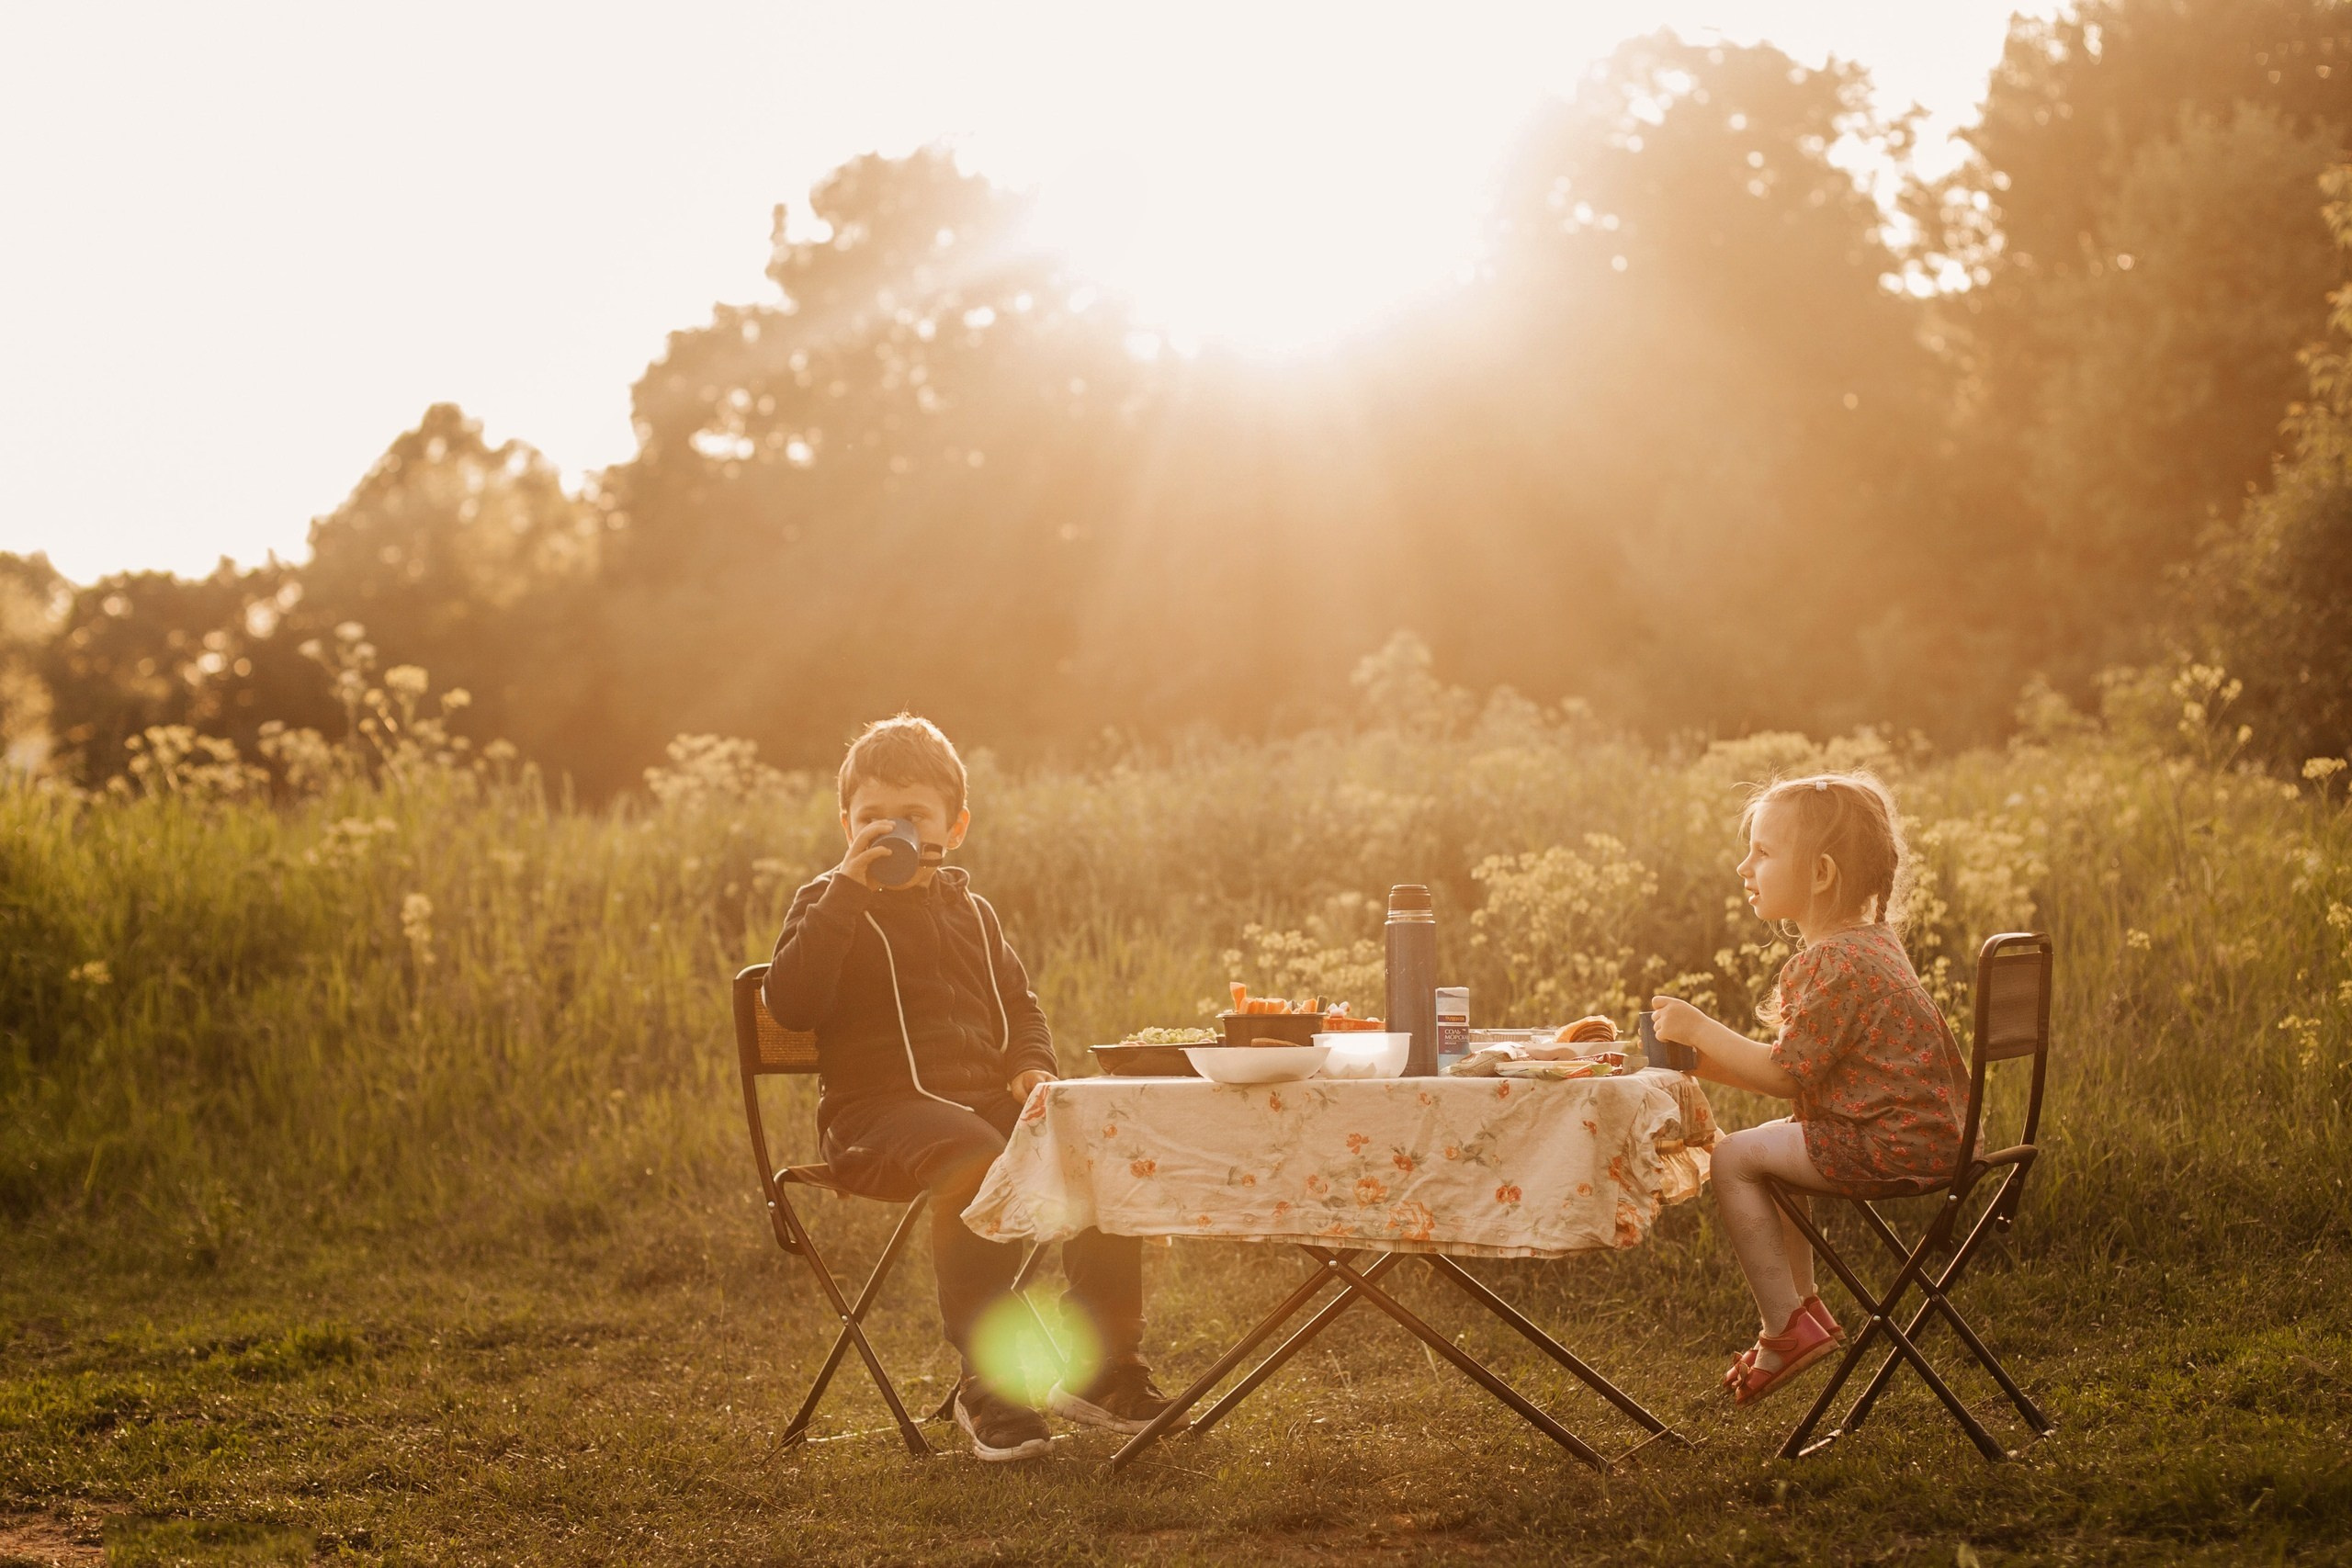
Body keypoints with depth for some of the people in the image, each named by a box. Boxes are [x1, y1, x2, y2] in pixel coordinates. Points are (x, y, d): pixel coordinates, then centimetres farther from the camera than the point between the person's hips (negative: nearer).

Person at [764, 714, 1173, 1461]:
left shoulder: (969, 911, 22)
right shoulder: (827, 905, 5)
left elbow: (1019, 1003, 30)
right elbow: (790, 1003, -13)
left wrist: (1033, 1066, 7)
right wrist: (848, 889, -16)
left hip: (982, 1097, 6)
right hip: (879, 1110, -6)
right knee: (975, 1162, -38)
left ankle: (1103, 1368, -9)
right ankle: (987, 1386, -31)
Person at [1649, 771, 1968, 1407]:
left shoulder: (1836, 963, -20)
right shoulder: (1869, 944, 13)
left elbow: (1787, 1075, -20)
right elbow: (1801, 1068, 15)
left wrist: (1699, 1029, -13)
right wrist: (1703, 1057, 9)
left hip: (1887, 1148, -11)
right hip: (1928, 1134, 11)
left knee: (1734, 1158, -6)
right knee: (1774, 1143, 28)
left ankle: (1786, 1329, -3)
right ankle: (1802, 1304, 29)